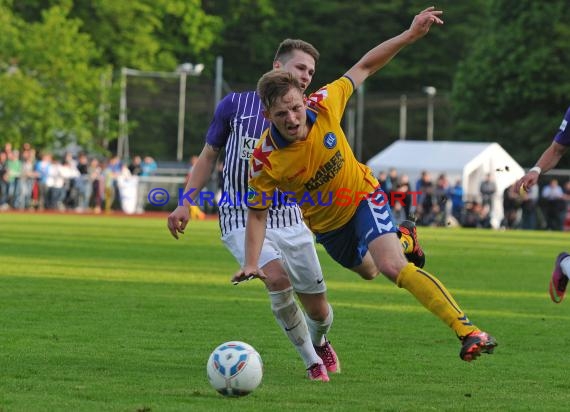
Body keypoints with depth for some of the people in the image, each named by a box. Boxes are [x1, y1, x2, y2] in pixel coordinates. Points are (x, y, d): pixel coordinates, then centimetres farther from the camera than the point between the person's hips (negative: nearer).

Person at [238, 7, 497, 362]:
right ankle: (402, 241, 67)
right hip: (326, 223, 2)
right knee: (368, 270, 29)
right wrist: (252, 264, -29)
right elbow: (258, 213, -17)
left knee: (392, 266, -25)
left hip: (362, 197, -2)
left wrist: (411, 35, -17)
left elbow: (363, 68, -15)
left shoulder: (323, 105, -30)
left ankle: (468, 331, -27)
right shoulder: (264, 160, -31)